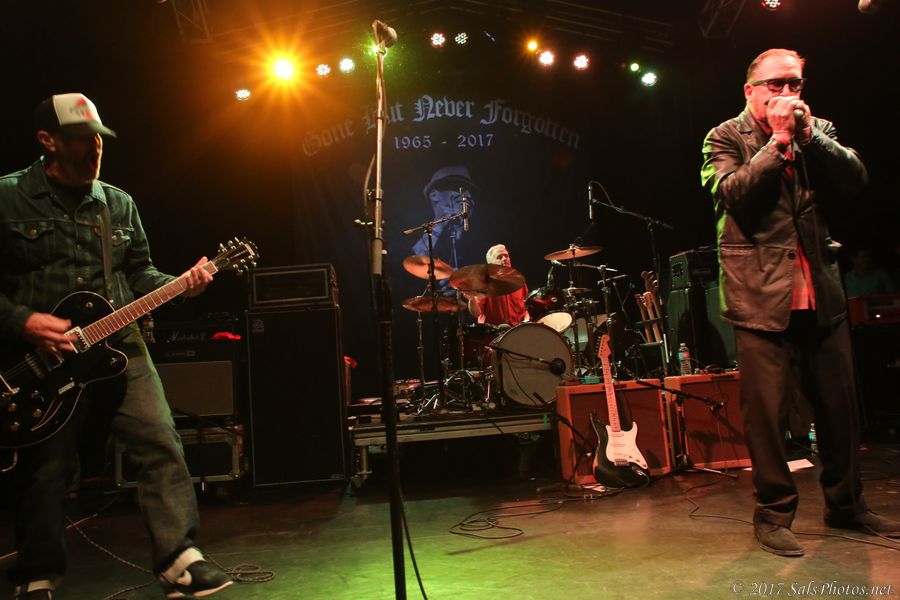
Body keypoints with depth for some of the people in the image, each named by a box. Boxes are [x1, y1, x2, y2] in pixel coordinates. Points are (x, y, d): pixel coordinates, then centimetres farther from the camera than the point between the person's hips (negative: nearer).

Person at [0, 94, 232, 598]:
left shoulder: (119, 204, 11)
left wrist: (181, 284, -4)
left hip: (118, 344, 4)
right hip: (43, 354, -3)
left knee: (162, 446, -4)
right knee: (45, 470, 7)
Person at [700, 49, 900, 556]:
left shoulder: (818, 131, 16)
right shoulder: (725, 138, 3)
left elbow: (856, 180, 1)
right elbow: (731, 195, -13)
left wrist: (809, 133, -8)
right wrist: (777, 140, -11)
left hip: (821, 291, 5)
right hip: (762, 295, -4)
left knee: (840, 404, 10)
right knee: (767, 411, -3)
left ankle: (847, 505, 28)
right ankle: (775, 513, 12)